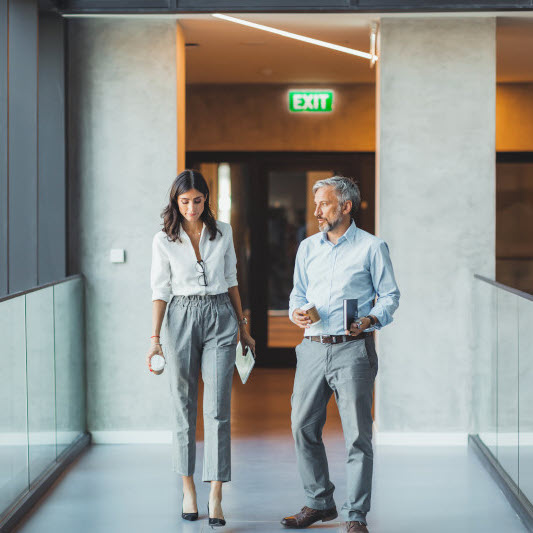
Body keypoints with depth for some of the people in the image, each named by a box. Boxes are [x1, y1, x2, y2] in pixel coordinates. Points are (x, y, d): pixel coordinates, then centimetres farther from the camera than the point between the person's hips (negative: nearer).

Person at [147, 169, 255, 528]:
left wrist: (243, 327, 15)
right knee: (184, 407, 5)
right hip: (182, 318, 0)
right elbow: (161, 291, 1)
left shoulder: (223, 232, 5)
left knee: (218, 408, -7)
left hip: (220, 316, 0)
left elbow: (231, 281, 13)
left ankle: (216, 497, -7)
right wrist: (155, 338, -6)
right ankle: (188, 490, 18)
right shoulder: (164, 240, 0)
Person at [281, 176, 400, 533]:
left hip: (352, 349, -5)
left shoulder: (372, 247, 1)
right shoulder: (308, 248, 15)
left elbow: (390, 296, 1)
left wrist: (370, 320, -16)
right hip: (313, 347, 5)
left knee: (357, 434, -4)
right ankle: (319, 503, 21)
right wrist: (296, 312, -3)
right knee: (303, 426, 5)